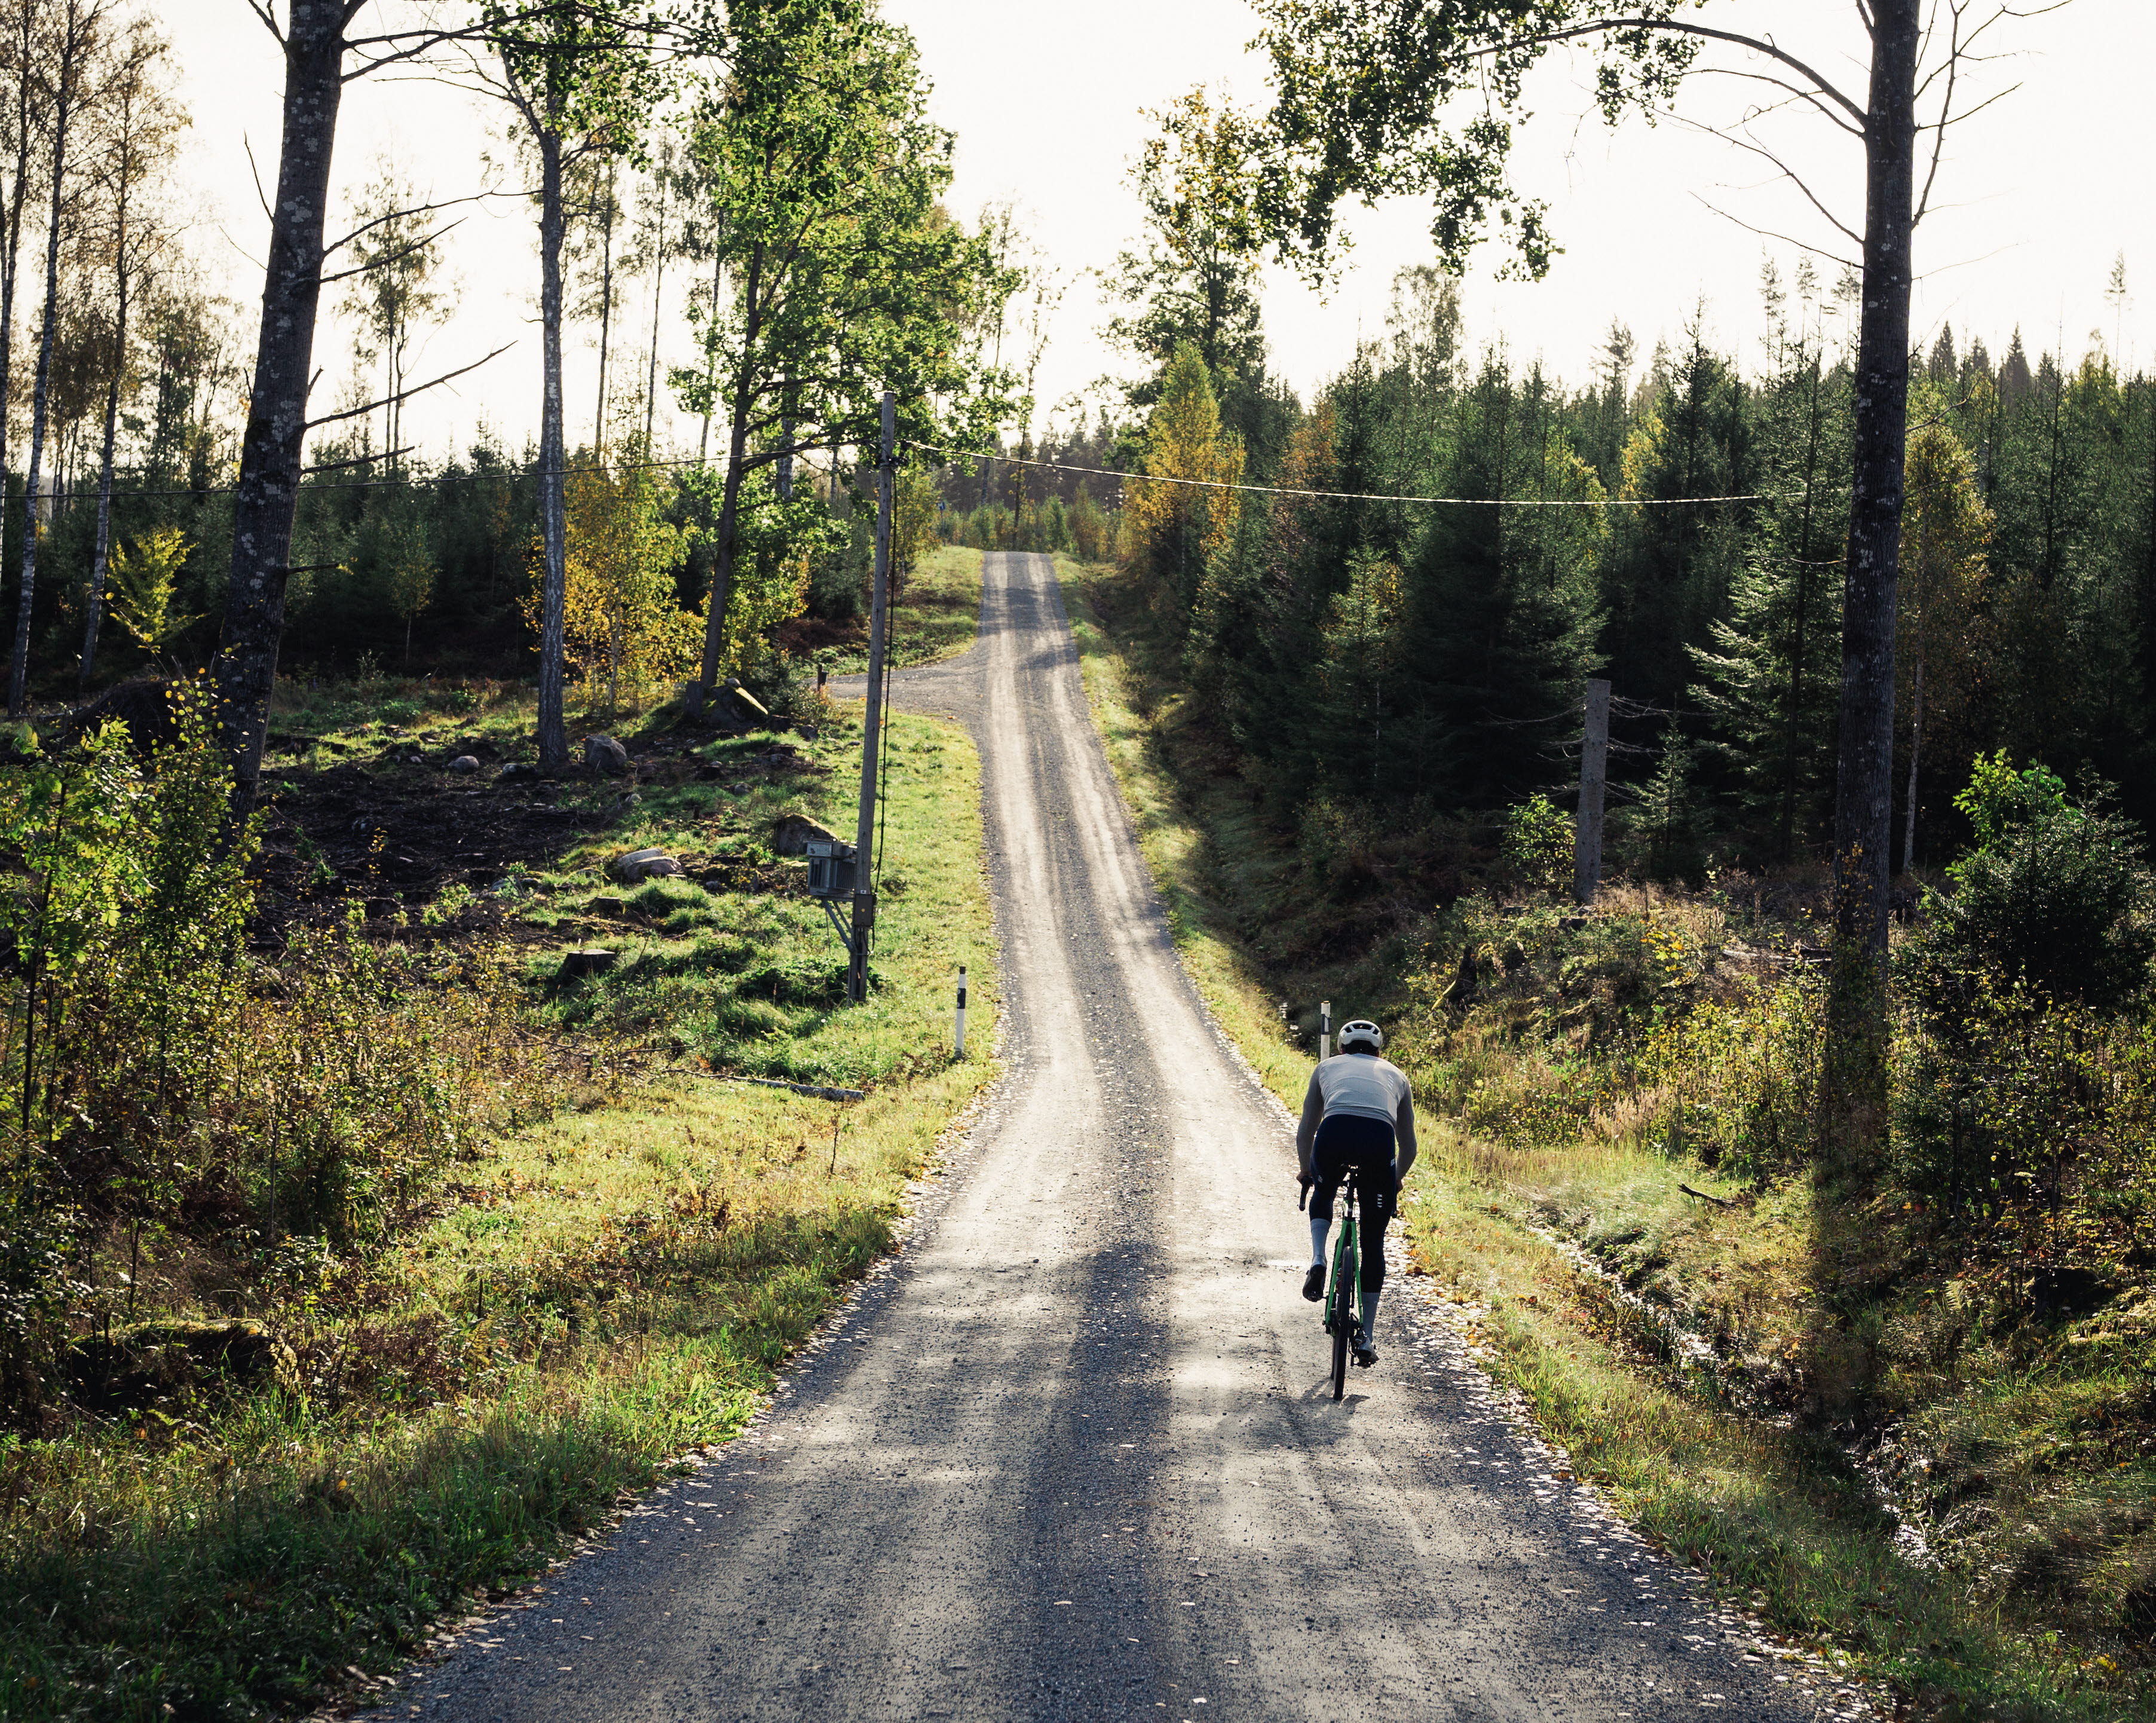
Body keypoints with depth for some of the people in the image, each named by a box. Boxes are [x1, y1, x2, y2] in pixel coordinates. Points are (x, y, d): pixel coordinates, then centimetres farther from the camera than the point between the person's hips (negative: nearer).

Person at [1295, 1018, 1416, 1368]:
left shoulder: (1327, 1067, 33)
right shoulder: (1396, 1075, 34)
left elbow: (1305, 1131, 35)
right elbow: (1409, 1146, 37)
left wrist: (1305, 1170, 53)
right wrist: (1395, 1180, 55)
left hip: (1335, 1132, 0)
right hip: (1380, 1138, 0)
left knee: (1323, 1194, 36)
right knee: (1373, 1243, 14)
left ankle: (1318, 1262, 11)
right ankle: (1366, 1338, 16)